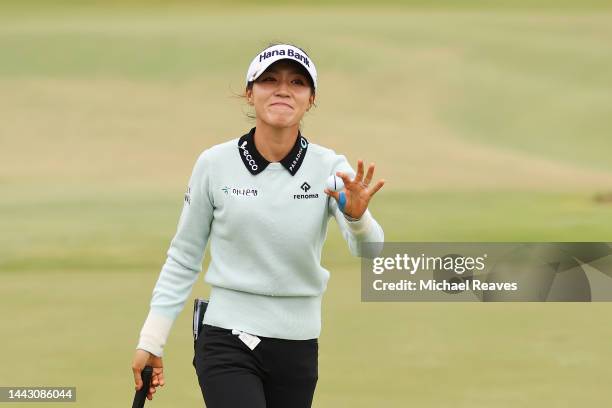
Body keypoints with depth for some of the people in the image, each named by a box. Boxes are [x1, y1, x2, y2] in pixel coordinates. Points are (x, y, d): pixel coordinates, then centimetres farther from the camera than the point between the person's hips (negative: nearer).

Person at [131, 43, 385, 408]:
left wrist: (356, 217, -41)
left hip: (298, 348, 2)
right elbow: (184, 258, 5)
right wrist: (151, 340, 2)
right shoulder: (215, 164, -5)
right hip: (227, 344, -2)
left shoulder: (329, 168, -4)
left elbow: (369, 251, -18)